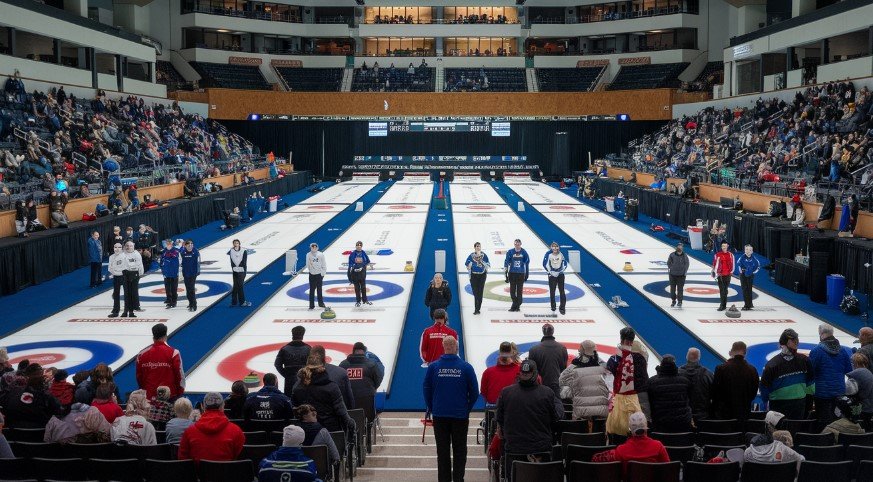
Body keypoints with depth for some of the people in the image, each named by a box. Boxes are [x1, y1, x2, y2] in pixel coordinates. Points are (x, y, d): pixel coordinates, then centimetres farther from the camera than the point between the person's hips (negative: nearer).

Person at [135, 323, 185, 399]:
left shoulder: (143, 354, 2)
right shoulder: (173, 353, -9)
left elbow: (139, 376, 10)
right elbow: (180, 375, -7)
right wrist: (180, 392, 7)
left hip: (149, 396, 3)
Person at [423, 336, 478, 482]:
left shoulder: (433, 366, -6)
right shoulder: (466, 367, -9)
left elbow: (426, 389, 0)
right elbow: (474, 392, -4)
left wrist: (432, 409, 13)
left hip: (439, 415, 1)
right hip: (460, 415, -1)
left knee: (442, 451, 10)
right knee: (459, 451, 10)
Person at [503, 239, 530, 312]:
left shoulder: (524, 252, -2)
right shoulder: (510, 252, -4)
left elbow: (527, 263, 6)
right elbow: (507, 262, -2)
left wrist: (527, 274, 7)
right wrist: (506, 273, -6)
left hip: (521, 274, 0)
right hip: (512, 273, 0)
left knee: (519, 290, 3)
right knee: (512, 290, 0)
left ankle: (518, 305, 13)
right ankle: (515, 303, 17)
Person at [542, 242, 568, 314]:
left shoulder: (561, 254, -1)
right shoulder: (548, 254, -7)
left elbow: (564, 263, 5)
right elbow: (545, 264, -6)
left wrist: (561, 270, -7)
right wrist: (550, 271, -10)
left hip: (560, 275, 1)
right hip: (552, 275, -1)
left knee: (562, 291, -1)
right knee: (552, 291, 6)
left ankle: (562, 307, 5)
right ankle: (553, 307, 21)